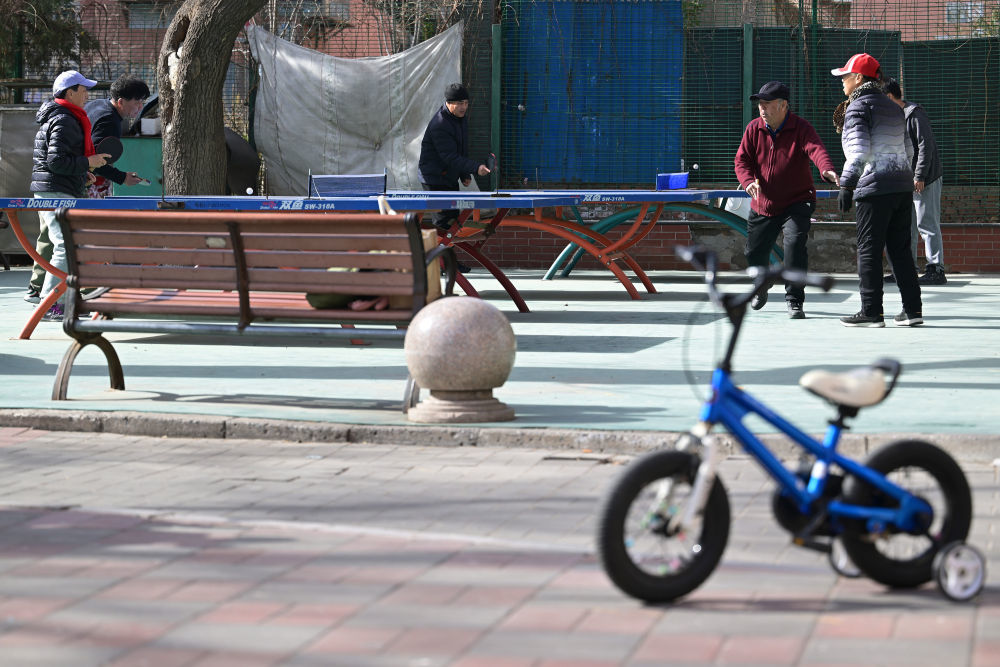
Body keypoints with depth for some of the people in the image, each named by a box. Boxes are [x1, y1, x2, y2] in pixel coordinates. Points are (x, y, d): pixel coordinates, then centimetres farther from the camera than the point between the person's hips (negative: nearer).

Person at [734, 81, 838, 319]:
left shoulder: (801, 128, -14)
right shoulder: (753, 129, -1)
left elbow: (816, 149, -32)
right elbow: (741, 160, -2)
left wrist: (827, 169, -55)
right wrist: (749, 180, -25)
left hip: (796, 203, -4)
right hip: (762, 205, 4)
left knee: (795, 242, -26)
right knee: (754, 252, 13)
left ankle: (794, 301, -17)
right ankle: (761, 288, 47)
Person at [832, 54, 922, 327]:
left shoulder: (858, 107, -7)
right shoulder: (894, 108, 18)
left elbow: (859, 151, -17)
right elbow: (907, 149, 20)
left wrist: (846, 185, -15)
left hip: (874, 189, -8)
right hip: (903, 186, 8)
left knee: (869, 250, -3)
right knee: (900, 249, 11)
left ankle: (871, 312, -4)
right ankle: (913, 309, 9)